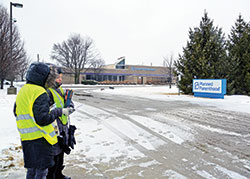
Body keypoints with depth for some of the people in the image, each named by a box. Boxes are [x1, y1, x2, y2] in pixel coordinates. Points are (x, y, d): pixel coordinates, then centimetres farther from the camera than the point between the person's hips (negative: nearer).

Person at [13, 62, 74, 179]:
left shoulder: (22, 91, 11)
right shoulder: (40, 93, -18)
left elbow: (16, 112, 22)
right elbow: (43, 119, -25)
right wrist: (59, 111, -15)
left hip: (26, 138, 8)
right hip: (40, 138, -8)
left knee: (31, 169, 21)